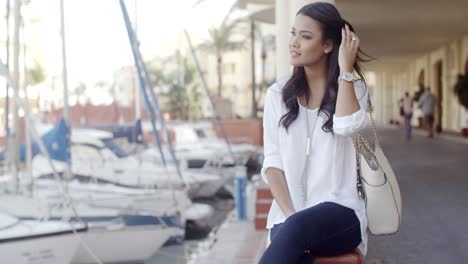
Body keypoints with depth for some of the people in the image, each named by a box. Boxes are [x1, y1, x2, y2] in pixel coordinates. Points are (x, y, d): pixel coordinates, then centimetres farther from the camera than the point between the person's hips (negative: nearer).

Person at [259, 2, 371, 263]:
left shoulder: (354, 89, 6)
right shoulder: (277, 94, 9)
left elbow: (347, 125, -19)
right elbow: (273, 162, 3)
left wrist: (346, 69, -9)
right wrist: (289, 214, -12)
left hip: (340, 213, -1)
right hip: (289, 215, 2)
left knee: (296, 229, -36)